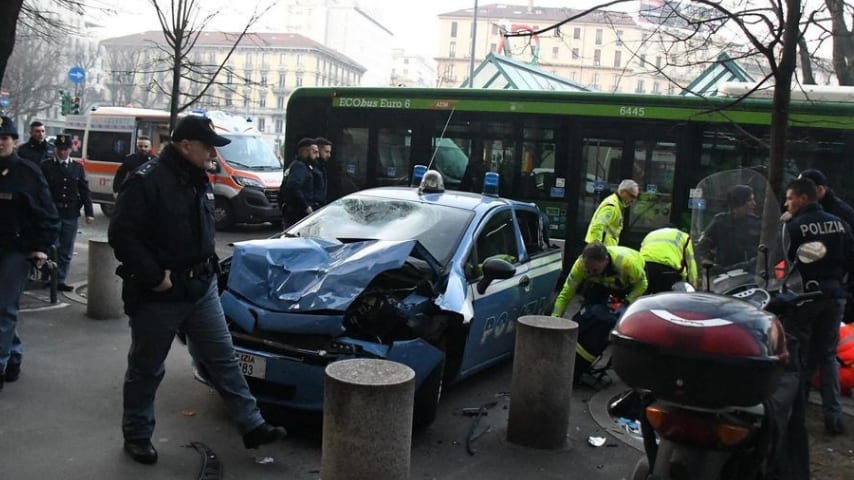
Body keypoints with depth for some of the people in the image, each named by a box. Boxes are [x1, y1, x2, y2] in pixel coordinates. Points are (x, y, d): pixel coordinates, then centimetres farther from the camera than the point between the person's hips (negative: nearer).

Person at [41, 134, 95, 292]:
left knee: (66, 251, 6)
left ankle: (60, 280, 14)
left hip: (71, 215, 3)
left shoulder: (78, 168, 10)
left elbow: (85, 191, 9)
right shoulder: (46, 166, 2)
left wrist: (89, 212, 2)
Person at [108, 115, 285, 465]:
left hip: (202, 288, 7)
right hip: (159, 295, -7)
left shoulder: (199, 180, 9)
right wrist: (153, 276, -21)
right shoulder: (147, 182, -16)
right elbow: (121, 234, -20)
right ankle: (137, 436, 27)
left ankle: (251, 426, 13)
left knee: (223, 358, 8)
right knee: (146, 370, 9)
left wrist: (208, 266, 11)